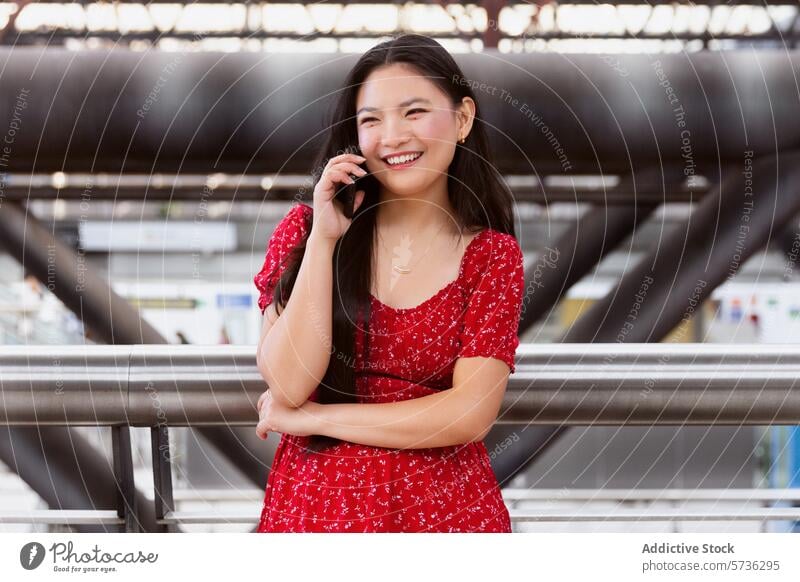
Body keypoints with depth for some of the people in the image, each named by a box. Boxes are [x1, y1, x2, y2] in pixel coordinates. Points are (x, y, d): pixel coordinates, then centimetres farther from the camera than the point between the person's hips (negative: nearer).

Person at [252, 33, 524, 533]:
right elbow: (287, 386, -12)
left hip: (442, 507, 0)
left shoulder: (493, 255, -3)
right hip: (315, 500, 0)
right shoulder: (306, 228, -1)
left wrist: (313, 418, -12)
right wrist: (323, 239, -16)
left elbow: (470, 413, -13)